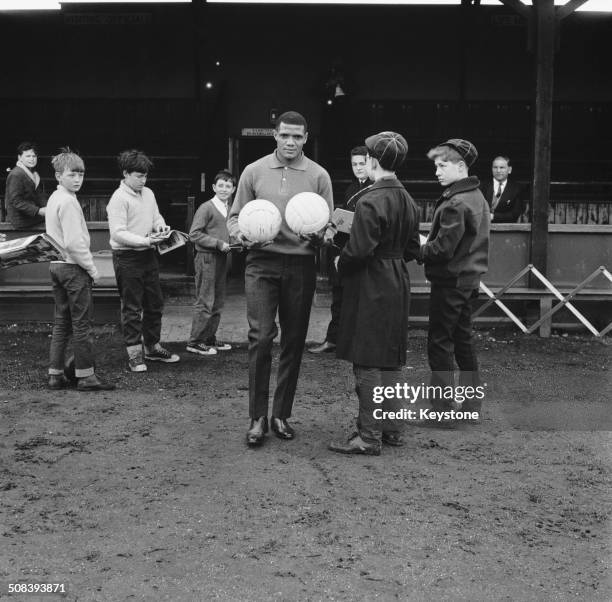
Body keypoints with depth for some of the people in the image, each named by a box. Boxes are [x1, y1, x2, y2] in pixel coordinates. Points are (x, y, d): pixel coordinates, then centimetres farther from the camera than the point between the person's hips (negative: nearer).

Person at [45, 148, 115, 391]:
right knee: (83, 323, -3)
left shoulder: (53, 198, 14)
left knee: (61, 322, 12)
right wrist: (92, 268, -12)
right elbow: (74, 243, -22)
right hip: (73, 267, -9)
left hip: (56, 265, 9)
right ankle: (86, 376, 1)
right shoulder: (68, 201, -16)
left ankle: (56, 374, 15)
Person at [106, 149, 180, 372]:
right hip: (127, 257, -8)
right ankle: (134, 353, 8)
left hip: (149, 255, 8)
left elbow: (156, 216, 21)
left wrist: (161, 225, -3)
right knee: (132, 308, 0)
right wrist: (144, 240, -28)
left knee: (155, 304, 14)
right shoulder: (119, 199, -14)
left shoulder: (148, 193, 10)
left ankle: (152, 347, 28)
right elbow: (118, 233, -20)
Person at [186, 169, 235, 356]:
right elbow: (194, 234, -15)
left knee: (218, 302, 13)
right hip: (207, 258, -8)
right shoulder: (206, 208, -11)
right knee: (205, 302, -5)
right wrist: (218, 243, -18)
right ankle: (195, 342, 4)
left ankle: (210, 339, 23)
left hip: (222, 258, 8)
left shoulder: (230, 209, 11)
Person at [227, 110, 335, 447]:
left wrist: (322, 236, -14)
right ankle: (257, 417, 0)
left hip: (301, 265, 2)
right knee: (260, 337, -10)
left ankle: (282, 415, 19)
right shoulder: (254, 172, 4)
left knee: (293, 341, 7)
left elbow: (329, 223, 8)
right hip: (262, 262, -1)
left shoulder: (318, 176, 5)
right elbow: (235, 216, 8)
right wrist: (241, 235, -13)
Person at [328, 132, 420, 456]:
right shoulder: (407, 200, 9)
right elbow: (412, 250, 13)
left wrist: (340, 264, -4)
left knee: (367, 362, -2)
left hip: (370, 286, -8)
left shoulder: (370, 201, -17)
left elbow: (360, 250, -22)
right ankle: (391, 429, 24)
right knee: (390, 360, 15)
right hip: (397, 284, 8)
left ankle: (369, 436, 4)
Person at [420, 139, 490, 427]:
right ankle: (472, 405, 24)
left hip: (450, 280, -10)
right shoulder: (477, 197, 11)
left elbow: (443, 249, -23)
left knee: (440, 344, -3)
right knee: (463, 341, 17)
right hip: (469, 278, 10)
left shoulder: (455, 204, -20)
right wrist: (426, 246, 11)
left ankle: (443, 412, 1)